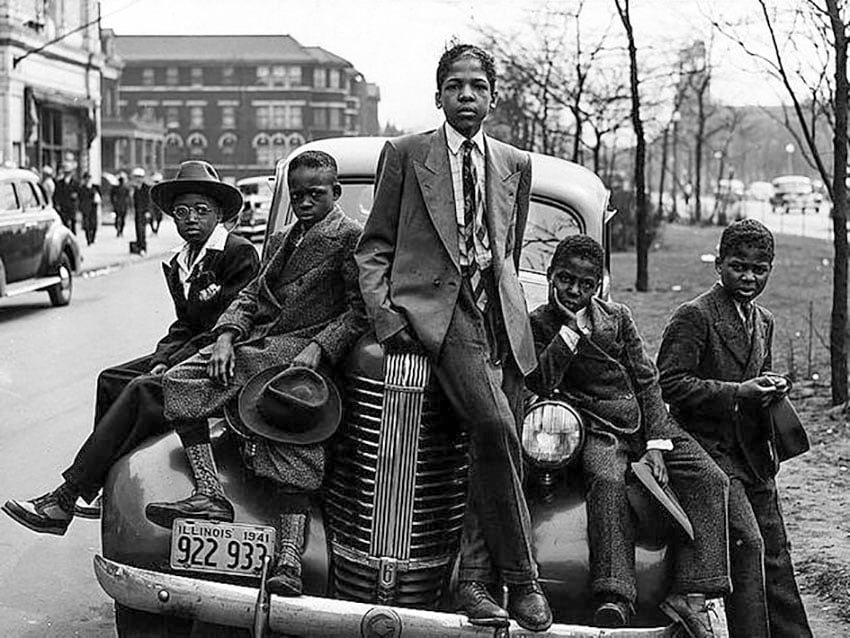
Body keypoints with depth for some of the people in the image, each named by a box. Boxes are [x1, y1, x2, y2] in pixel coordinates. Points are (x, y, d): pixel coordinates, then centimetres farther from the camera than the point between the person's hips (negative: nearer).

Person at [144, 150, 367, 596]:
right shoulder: (281, 240, 29)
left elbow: (360, 310, -6)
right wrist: (226, 337, 0)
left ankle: (288, 561, -37)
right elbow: (251, 295, 20)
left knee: (291, 438, -28)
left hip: (300, 349, -8)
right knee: (178, 381, -13)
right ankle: (210, 496, -22)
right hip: (257, 341, 8)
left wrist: (316, 349, -20)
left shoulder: (350, 238, 4)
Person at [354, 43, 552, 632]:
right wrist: (384, 311, -6)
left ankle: (474, 578, 3)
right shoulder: (405, 154, 11)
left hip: (500, 313, 5)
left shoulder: (516, 165, 21)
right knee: (494, 425, -24)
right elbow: (374, 246, 9)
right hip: (432, 305, -4)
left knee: (493, 447, -7)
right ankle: (521, 577, -14)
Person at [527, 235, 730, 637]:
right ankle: (614, 600, -44)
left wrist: (656, 444, -5)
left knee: (709, 479, -16)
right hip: (599, 429, -4)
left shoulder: (617, 316, 14)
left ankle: (690, 594, -22)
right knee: (607, 480, -36)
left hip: (646, 422, 4)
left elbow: (647, 379, 7)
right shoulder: (538, 324, 5)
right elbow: (541, 384, -11)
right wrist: (572, 328, -11)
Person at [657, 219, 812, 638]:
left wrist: (772, 389, 4)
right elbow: (669, 383, -18)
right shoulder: (694, 316, -10)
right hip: (709, 447, -8)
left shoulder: (763, 321, 16)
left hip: (753, 454, 8)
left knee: (775, 552, 10)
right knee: (746, 544, -17)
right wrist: (736, 392, -21)